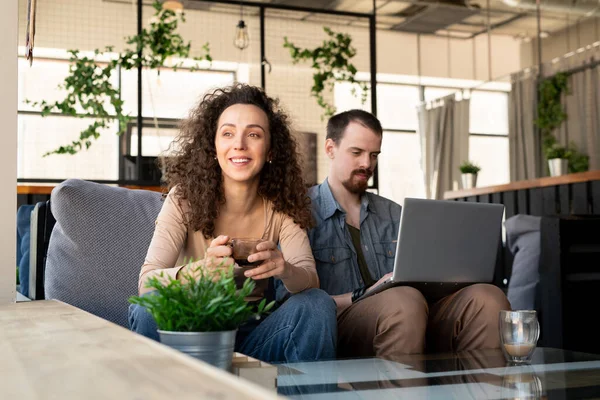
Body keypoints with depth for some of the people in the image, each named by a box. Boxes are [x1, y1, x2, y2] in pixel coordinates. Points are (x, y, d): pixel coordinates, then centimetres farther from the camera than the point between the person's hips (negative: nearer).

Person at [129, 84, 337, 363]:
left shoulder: (282, 206, -2)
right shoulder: (184, 198, -10)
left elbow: (311, 280, -13)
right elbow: (146, 282, -19)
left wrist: (285, 270, -38)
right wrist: (200, 270, -41)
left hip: (253, 336, 2)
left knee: (318, 303, -22)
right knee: (149, 309, -31)